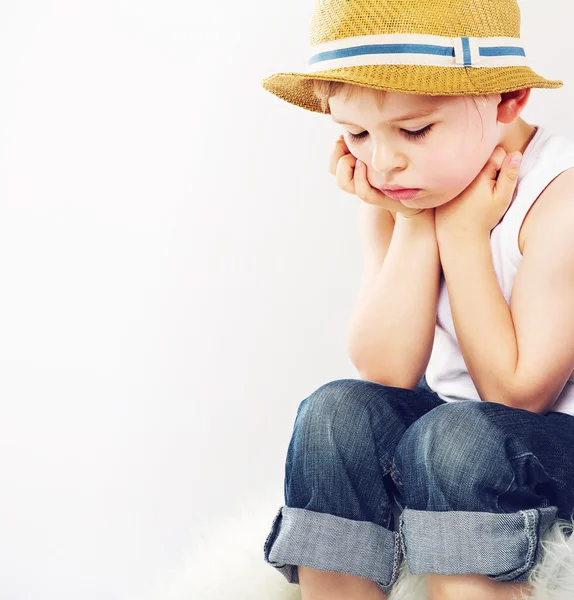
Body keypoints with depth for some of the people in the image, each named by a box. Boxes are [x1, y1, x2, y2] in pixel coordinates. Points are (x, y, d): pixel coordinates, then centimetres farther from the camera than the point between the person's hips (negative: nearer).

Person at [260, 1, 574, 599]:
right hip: (452, 413, 6)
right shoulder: (397, 196, -3)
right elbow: (387, 372, -12)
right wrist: (414, 225, -18)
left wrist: (462, 230, -22)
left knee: (462, 437, -33)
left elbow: (517, 392, -23)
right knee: (337, 413, -19)